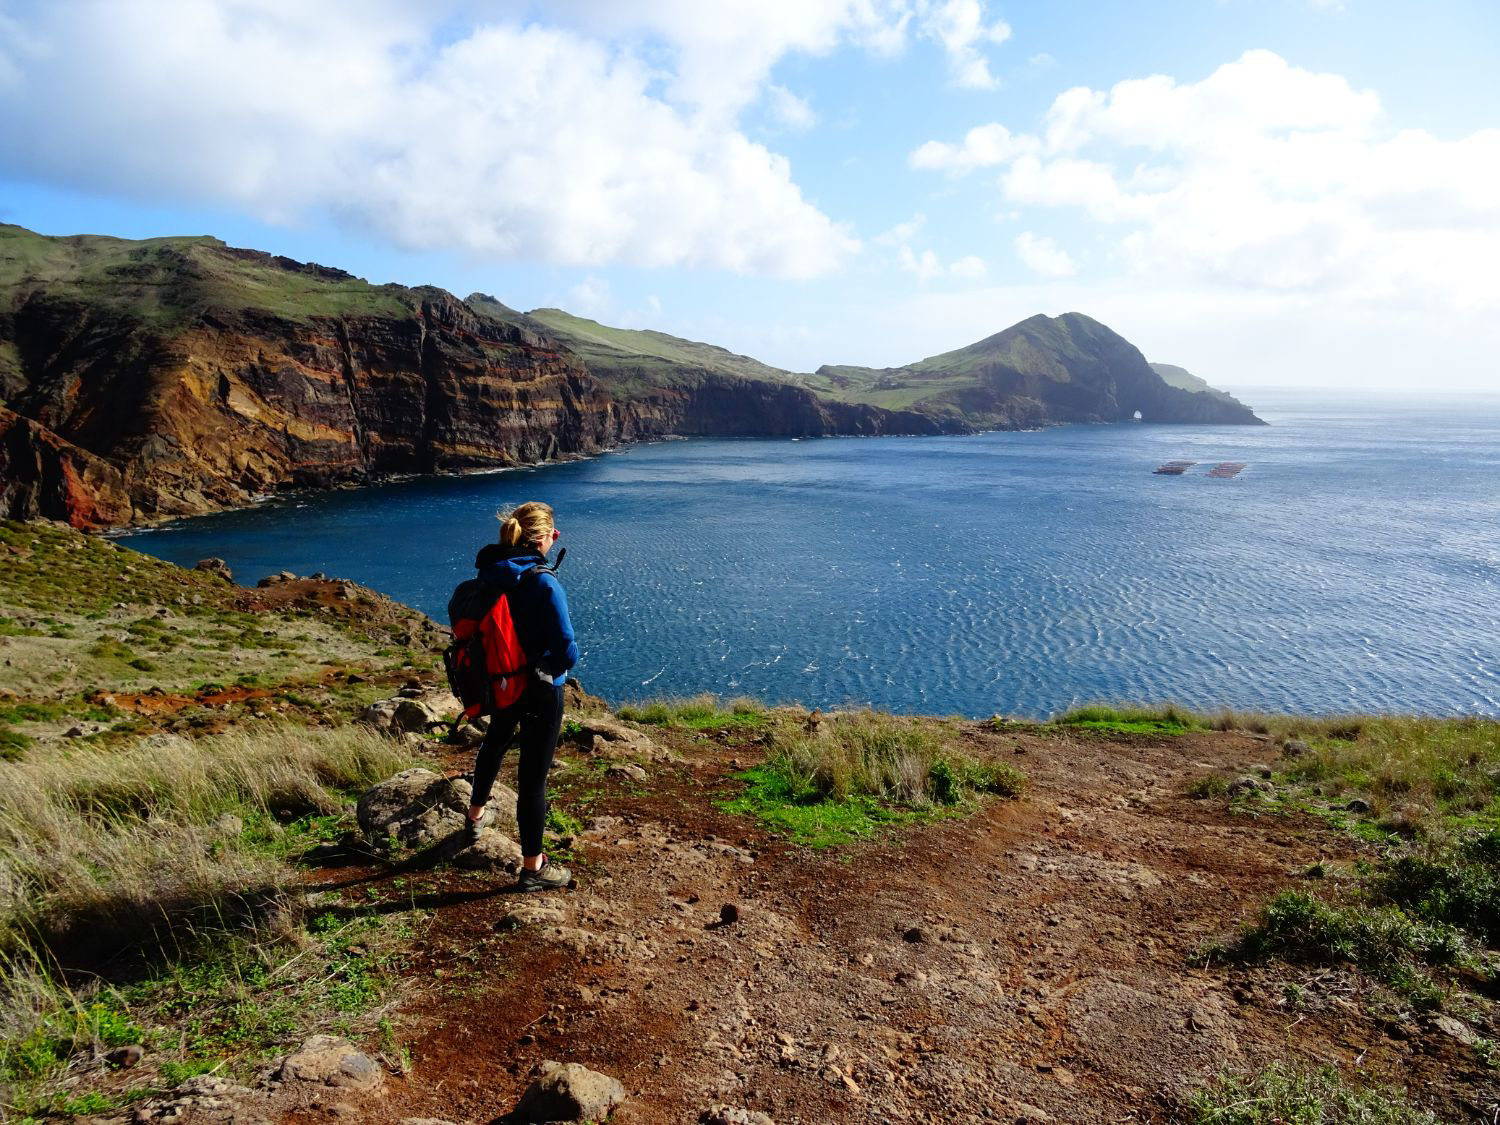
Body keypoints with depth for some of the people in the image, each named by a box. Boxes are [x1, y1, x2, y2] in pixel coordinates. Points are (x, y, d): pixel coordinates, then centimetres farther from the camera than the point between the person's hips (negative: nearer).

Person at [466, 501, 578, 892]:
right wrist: (549, 668, -6)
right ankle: (533, 866, 18)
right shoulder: (543, 584, -27)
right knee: (533, 775, 4)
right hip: (539, 691, -7)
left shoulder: (490, 572, -6)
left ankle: (476, 815, 56)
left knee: (495, 742, 33)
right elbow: (567, 652, -28)